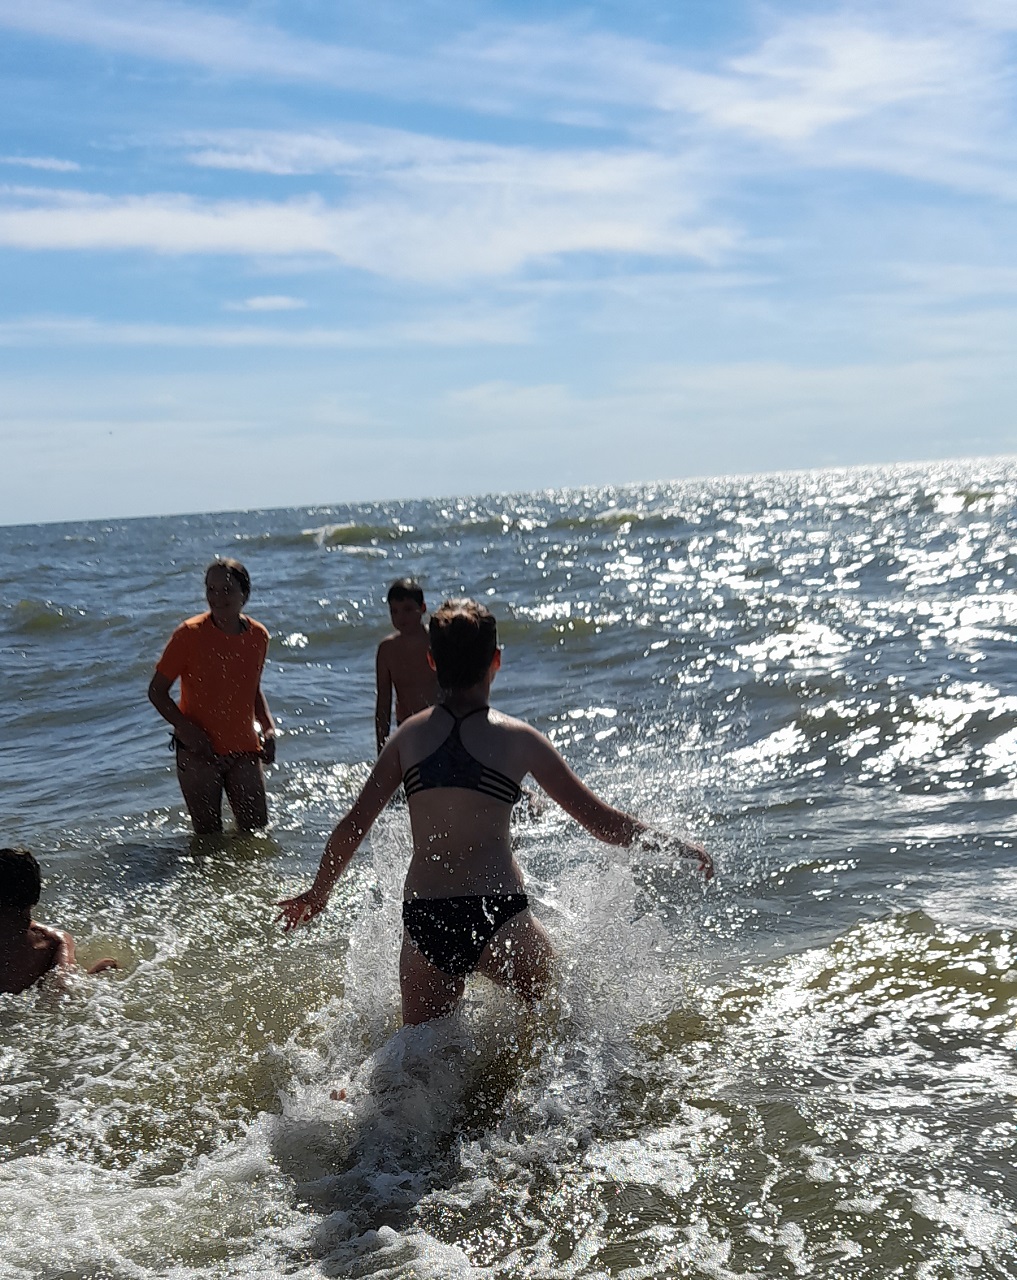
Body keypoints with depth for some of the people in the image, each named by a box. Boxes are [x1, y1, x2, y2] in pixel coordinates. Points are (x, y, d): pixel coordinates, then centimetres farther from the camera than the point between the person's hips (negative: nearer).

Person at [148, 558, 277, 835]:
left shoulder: (258, 636, 2)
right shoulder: (190, 634, -11)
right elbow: (157, 691, -6)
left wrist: (269, 727, 4)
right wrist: (185, 728, -19)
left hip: (244, 750, 4)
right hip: (198, 751, -4)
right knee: (209, 836, 0)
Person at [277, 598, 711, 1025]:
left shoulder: (409, 734, 8)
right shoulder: (518, 739, 1)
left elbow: (353, 826, 8)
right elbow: (600, 820, 5)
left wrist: (317, 894, 24)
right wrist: (673, 847, 19)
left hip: (422, 924, 3)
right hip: (498, 917, -2)